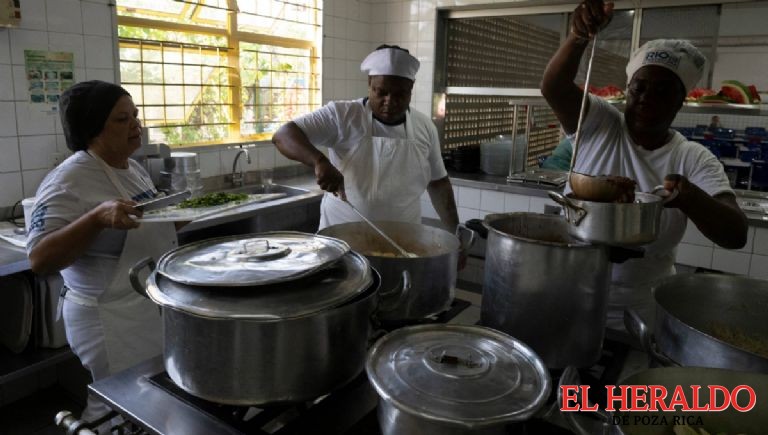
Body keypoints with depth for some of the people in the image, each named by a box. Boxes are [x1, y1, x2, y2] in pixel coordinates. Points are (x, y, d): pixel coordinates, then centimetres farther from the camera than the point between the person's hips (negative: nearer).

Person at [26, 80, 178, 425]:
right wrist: (98, 217, -35)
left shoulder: (135, 169, 6)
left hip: (160, 310, 8)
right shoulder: (68, 180, -17)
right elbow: (39, 260, -23)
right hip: (112, 322, -8)